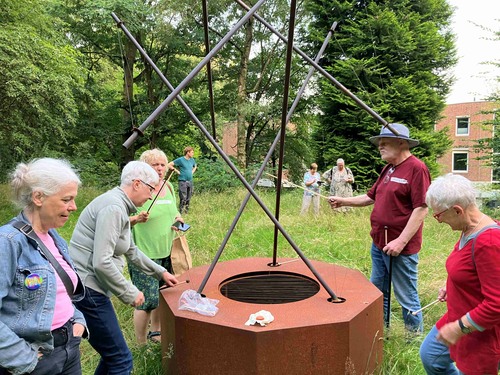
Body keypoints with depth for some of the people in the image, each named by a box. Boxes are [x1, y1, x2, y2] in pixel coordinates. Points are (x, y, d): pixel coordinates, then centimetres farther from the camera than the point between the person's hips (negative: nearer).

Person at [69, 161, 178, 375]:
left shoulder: (119, 206, 14)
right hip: (86, 290, -10)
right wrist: (130, 293, -13)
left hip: (87, 288, 10)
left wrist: (160, 272, 29)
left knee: (112, 355, 18)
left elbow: (132, 251, 25)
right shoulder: (113, 208, -18)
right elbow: (102, 263, -25)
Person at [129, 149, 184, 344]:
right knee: (147, 300, -4)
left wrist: (178, 219, 0)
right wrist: (137, 218, -29)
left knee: (162, 296, 18)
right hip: (144, 254, -6)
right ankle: (141, 345, 16)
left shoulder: (168, 187, 7)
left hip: (166, 253, 7)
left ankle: (155, 332, 39)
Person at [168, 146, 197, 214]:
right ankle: (181, 212, -2)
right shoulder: (180, 160, -8)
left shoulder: (192, 160, 11)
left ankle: (186, 211, 21)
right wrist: (177, 171, -8)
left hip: (190, 181, 7)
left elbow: (195, 166, 32)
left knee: (188, 198, 11)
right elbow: (169, 165, -9)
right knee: (183, 198, -9)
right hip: (183, 181, -6)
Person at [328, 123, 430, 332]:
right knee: (377, 293, 20)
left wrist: (401, 241, -23)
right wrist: (343, 201, 10)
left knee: (407, 299, 4)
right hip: (379, 244, 9)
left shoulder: (416, 168, -15)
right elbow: (371, 197, 20)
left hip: (401, 248, -9)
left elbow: (421, 209, -20)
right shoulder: (388, 169, 13)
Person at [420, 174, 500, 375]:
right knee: (430, 355, 22)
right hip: (460, 319, 9)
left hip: (482, 333, -9)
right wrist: (453, 289, 7)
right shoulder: (470, 230, -3)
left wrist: (459, 328, -23)